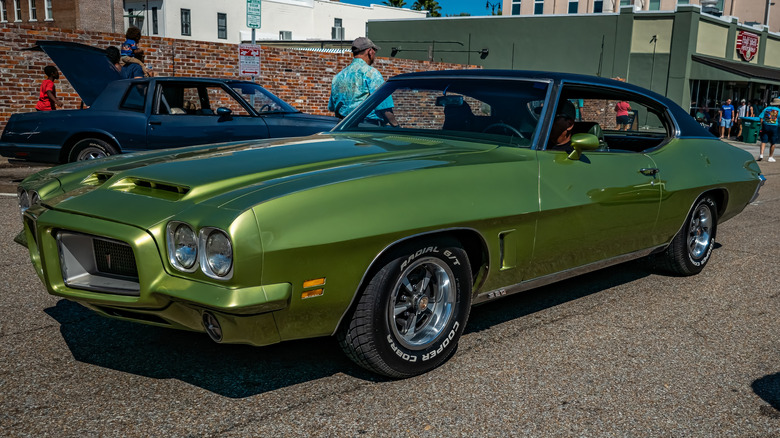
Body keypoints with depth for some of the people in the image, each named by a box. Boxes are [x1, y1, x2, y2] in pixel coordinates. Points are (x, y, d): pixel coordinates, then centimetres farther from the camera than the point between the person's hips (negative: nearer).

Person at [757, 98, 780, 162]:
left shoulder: (766, 109, 9)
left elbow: (761, 118, 3)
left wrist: (762, 127, 7)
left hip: (765, 126, 2)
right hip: (774, 127, -2)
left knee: (763, 141, 2)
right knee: (772, 143, 9)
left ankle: (761, 154, -18)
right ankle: (770, 157, 14)